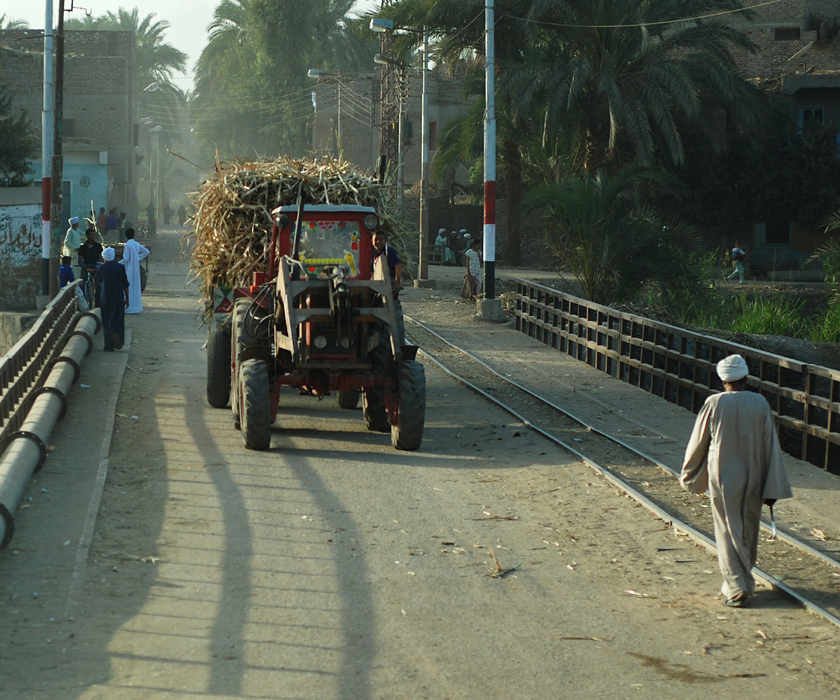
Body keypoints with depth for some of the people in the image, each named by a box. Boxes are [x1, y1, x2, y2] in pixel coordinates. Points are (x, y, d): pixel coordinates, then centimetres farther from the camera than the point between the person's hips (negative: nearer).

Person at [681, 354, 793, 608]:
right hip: (752, 479, 3)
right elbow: (771, 447, -3)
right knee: (749, 532, 18)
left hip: (723, 478, -3)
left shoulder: (714, 404, -11)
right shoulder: (760, 403, -6)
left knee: (729, 533, 3)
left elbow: (697, 443, -1)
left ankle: (737, 589, -3)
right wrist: (772, 489, 2)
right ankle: (744, 581, 31)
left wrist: (689, 475, 16)